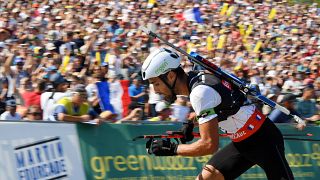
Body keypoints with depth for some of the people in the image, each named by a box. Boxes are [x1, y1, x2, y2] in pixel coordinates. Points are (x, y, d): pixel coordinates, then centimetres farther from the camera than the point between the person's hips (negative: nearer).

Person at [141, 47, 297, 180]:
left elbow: (209, 145, -26)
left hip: (264, 140, -9)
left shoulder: (200, 91, -25)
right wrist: (191, 123, 15)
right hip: (242, 143, 9)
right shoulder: (195, 77, 2)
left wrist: (171, 149, -18)